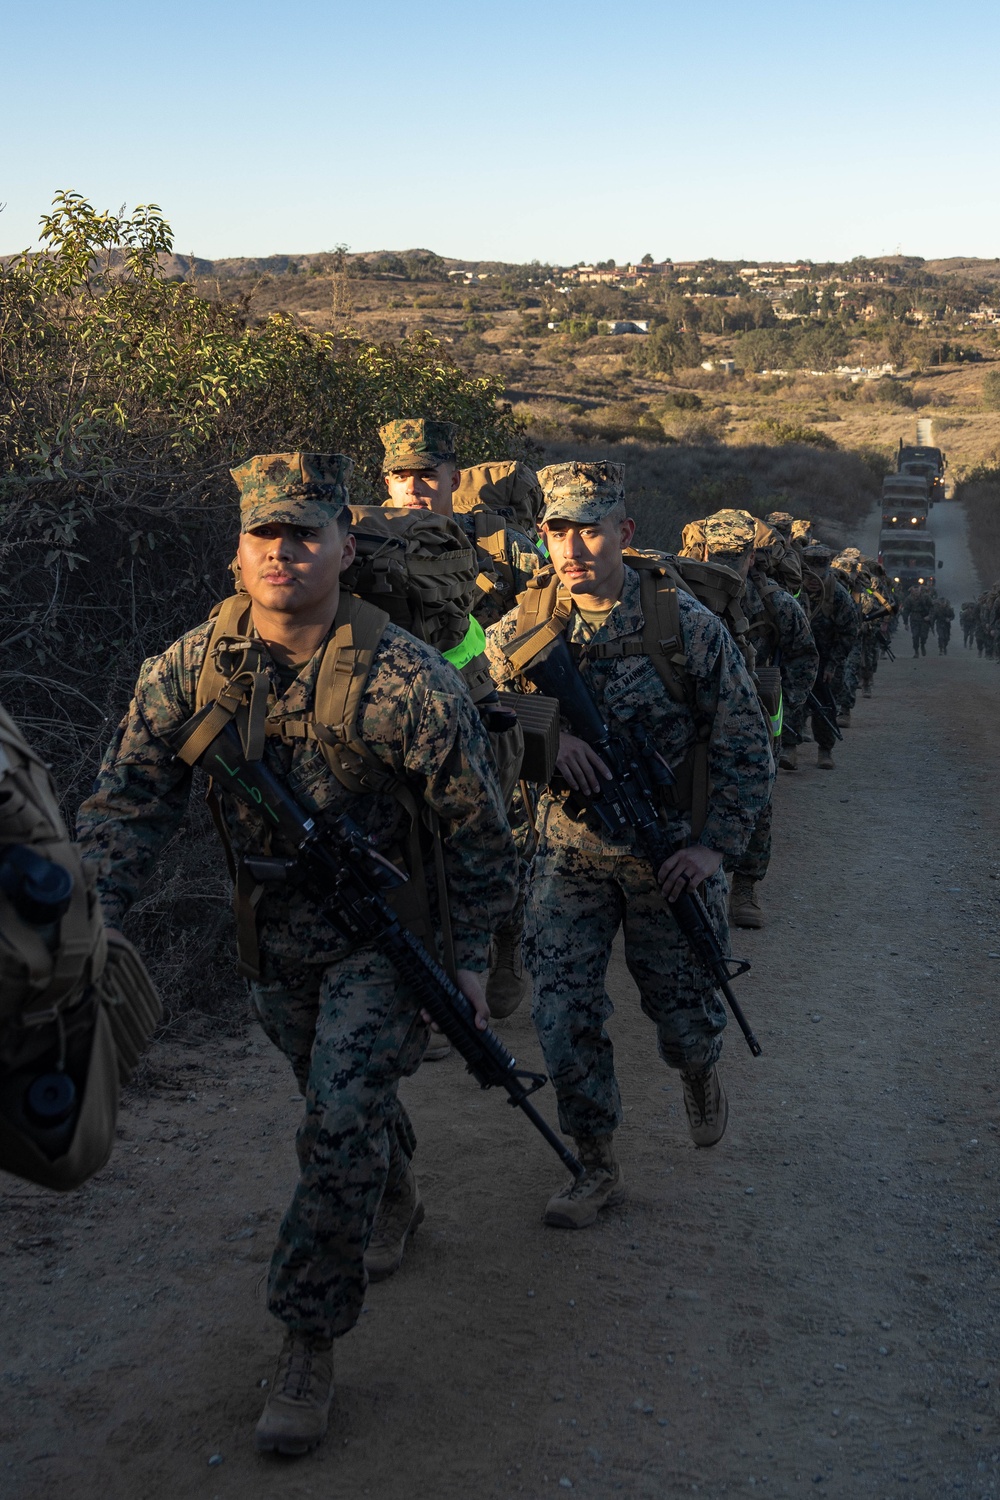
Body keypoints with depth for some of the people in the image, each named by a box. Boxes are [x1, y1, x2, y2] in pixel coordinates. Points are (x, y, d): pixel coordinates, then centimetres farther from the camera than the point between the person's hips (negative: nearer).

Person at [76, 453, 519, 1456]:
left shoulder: (408, 680, -21)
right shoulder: (189, 670, -10)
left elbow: (475, 826, -12)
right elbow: (129, 799, -10)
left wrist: (471, 955, -8)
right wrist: (95, 912, -25)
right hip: (270, 943, 4)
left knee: (341, 1126, -14)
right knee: (345, 1100, 23)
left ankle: (309, 1342, 2)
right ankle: (398, 1201, 54)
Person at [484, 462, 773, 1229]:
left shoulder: (688, 627, -12)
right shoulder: (524, 626, -6)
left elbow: (747, 748, -6)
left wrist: (716, 846, -13)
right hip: (570, 852, 2)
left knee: (686, 1015, 12)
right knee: (565, 1015, -3)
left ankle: (701, 1074, 49)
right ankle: (599, 1168, 15)